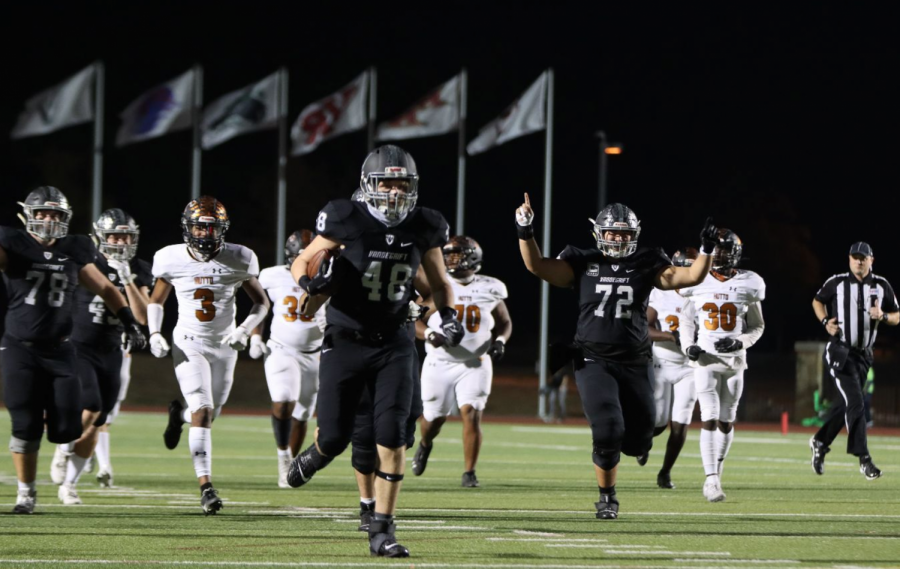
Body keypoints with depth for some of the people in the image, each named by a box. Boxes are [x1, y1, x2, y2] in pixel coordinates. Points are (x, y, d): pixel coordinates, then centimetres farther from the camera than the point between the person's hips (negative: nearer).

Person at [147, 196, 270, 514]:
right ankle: (206, 486, -18)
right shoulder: (172, 260, -8)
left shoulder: (237, 261, -9)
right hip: (189, 343, -2)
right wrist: (154, 334, -7)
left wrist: (245, 330, -15)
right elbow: (156, 300, 8)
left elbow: (261, 302, 2)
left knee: (209, 413, 12)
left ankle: (179, 415, 50)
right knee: (203, 411, -17)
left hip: (224, 346, 2)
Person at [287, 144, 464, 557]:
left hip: (393, 345, 2)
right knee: (335, 437, -2)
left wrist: (447, 314, -6)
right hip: (345, 342, -2)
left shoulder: (422, 229, -2)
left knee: (392, 436, -11)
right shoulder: (347, 222, -12)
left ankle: (382, 531, -5)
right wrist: (309, 281, -26)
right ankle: (314, 456, 38)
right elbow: (301, 261, -3)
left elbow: (439, 282, 13)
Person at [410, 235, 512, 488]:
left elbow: (504, 322, 15)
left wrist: (500, 340, -5)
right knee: (434, 417, 10)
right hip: (439, 363, 0)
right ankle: (425, 444, 46)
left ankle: (469, 473, -8)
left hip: (475, 365, 0)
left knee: (471, 414, -15)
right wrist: (428, 334, -21)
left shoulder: (490, 289, 1)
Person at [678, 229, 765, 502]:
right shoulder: (698, 284, 2)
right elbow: (687, 323, 12)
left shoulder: (748, 285, 0)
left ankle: (717, 474, 21)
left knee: (726, 422, 6)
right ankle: (711, 479, -18)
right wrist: (689, 346, -7)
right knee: (709, 419, -13)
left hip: (734, 362, 1)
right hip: (706, 361, -1)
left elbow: (757, 326, 8)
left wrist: (740, 342, -11)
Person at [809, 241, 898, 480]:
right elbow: (817, 301, 13)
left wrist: (882, 316, -14)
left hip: (863, 354, 4)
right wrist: (825, 322, -5)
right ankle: (863, 458, -15)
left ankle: (820, 442, 32)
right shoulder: (837, 283, -5)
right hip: (839, 351, -4)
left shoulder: (881, 286, 1)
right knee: (855, 402, -14)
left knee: (846, 404, 12)